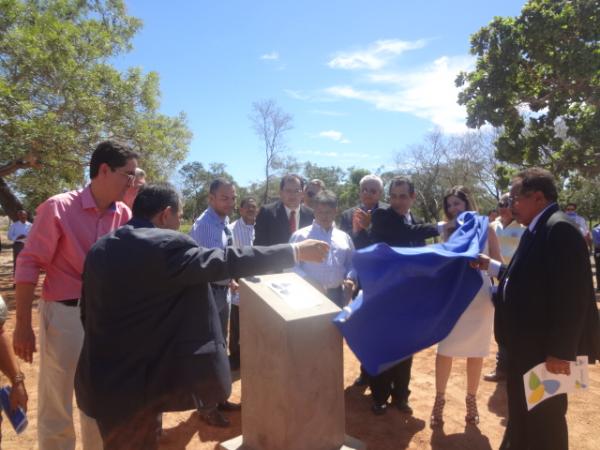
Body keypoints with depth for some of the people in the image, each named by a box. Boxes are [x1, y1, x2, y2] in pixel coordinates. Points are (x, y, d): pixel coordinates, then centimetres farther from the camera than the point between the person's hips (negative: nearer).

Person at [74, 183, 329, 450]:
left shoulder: (99, 250, 4)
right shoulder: (167, 245, -19)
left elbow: (88, 312, 11)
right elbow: (228, 261, -19)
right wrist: (295, 251, -12)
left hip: (104, 378, 8)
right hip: (136, 380, -7)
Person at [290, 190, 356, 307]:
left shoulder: (344, 237, 11)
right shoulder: (301, 236, -1)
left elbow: (352, 263, 16)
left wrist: (350, 279, -3)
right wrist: (307, 282, -17)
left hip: (337, 294, 4)